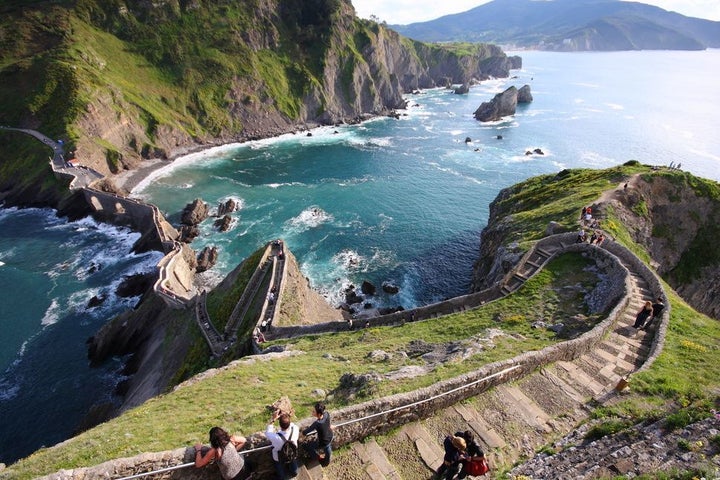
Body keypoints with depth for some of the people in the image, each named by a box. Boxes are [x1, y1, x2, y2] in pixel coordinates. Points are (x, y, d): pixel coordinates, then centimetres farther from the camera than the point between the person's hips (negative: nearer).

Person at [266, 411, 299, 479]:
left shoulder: (276, 437, -46)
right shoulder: (295, 430, -39)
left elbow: (268, 432, -22)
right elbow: (292, 424, -12)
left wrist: (273, 419, -25)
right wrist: (286, 418, -23)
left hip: (279, 459, -2)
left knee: (282, 476, 33)